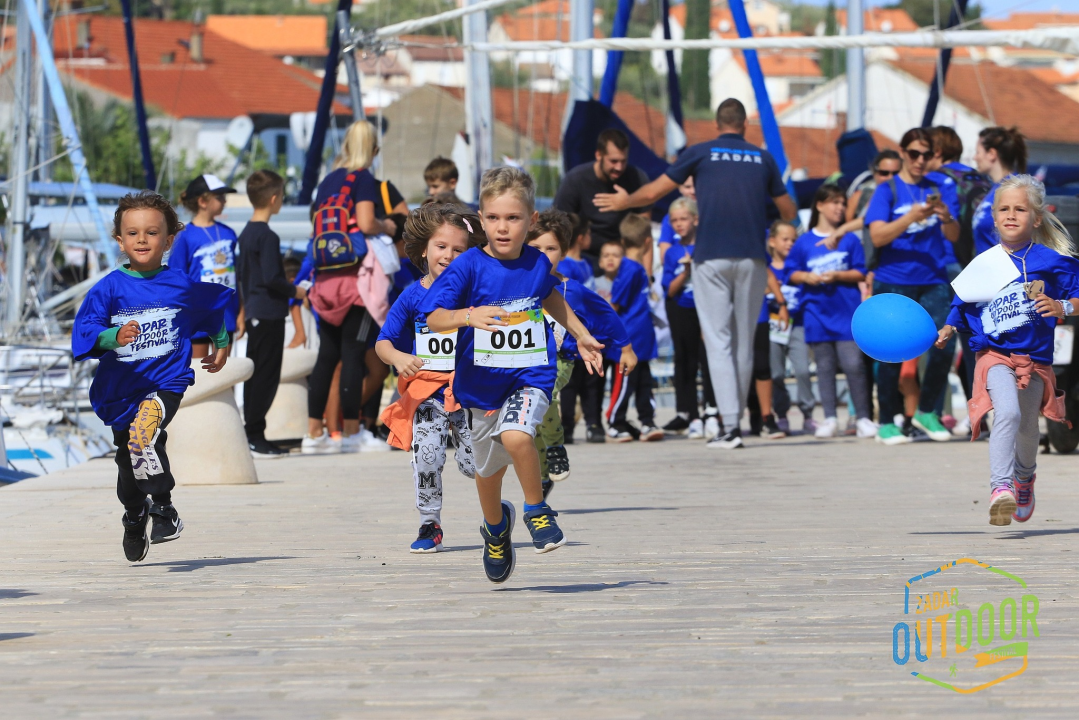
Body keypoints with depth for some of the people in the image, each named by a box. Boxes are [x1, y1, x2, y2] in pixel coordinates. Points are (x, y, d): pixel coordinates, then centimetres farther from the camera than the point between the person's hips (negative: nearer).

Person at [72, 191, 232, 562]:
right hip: (119, 388, 3)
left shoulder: (182, 286, -2)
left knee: (143, 433, -32)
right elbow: (85, 330, -14)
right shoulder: (109, 288, -5)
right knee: (129, 461, 18)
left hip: (165, 382, -2)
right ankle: (134, 519, 46)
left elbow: (218, 304, 17)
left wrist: (221, 345, 26)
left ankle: (163, 508, -22)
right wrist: (114, 337, -32)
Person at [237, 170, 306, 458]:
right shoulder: (267, 236, -16)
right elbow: (271, 278, -21)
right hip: (269, 313, -9)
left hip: (253, 313, 9)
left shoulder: (246, 234, 13)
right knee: (266, 377, -6)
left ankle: (252, 436, 14)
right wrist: (295, 291, -6)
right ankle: (255, 437, -7)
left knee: (255, 377, 12)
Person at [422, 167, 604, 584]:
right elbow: (434, 318, -20)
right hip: (481, 381, 1)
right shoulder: (469, 267, -12)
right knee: (489, 467, 16)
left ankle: (537, 510, -6)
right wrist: (469, 316, -39)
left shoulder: (536, 263, -2)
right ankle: (495, 527, 47)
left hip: (531, 376, -1)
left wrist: (580, 335, 29)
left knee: (516, 436, -30)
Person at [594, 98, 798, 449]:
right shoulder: (762, 158, 11)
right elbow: (789, 212, 21)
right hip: (753, 258, 2)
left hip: (711, 259, -2)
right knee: (744, 342, 11)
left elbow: (652, 192, 8)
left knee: (718, 341, -3)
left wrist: (623, 201, 29)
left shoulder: (700, 153, 4)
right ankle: (737, 417, 17)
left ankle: (730, 424, -14)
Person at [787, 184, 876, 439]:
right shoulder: (804, 242, 7)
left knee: (853, 364, -8)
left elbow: (860, 273, 2)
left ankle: (863, 418, -1)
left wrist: (836, 276, -12)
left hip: (847, 312, -1)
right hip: (817, 311, 1)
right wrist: (808, 277, -9)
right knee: (825, 366, 4)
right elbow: (792, 273, 10)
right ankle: (829, 419, 9)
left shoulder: (850, 239, 5)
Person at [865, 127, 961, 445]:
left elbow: (954, 236, 2)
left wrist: (945, 217, -20)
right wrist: (910, 219, -23)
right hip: (894, 282, -2)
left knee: (944, 347, -11)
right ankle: (887, 422, 10)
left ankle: (926, 412, 9)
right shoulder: (887, 190, 5)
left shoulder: (939, 190, 13)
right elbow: (877, 236, -8)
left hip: (933, 281, 2)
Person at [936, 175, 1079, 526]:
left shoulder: (1050, 261, -1)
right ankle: (1000, 487, -34)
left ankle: (1024, 477, 50)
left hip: (1035, 361, 1)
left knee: (1027, 431, 17)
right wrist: (946, 332, 0)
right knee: (1007, 412, -29)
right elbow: (962, 307, 16)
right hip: (994, 355, -1)